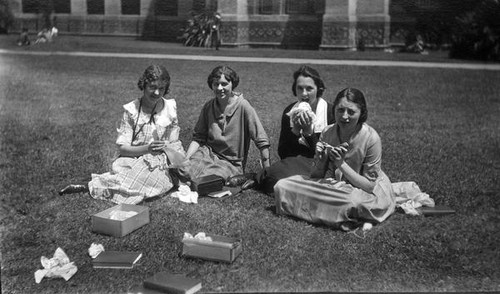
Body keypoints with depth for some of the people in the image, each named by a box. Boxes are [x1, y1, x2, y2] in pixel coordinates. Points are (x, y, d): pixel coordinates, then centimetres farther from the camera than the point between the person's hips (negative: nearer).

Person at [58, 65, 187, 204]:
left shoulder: (170, 108, 3)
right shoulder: (131, 110, -2)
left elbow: (173, 144, 9)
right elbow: (122, 147, -5)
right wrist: (146, 149, -22)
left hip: (161, 164, 1)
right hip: (133, 159, -1)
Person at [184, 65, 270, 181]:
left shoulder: (243, 106, -12)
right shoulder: (208, 107, 3)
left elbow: (262, 142, -11)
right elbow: (198, 138, 6)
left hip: (231, 163, -4)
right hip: (208, 153, 4)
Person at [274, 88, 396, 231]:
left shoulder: (371, 138, -18)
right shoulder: (327, 132, -5)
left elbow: (369, 186, -17)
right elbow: (317, 177, 1)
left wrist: (341, 164, -24)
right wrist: (321, 160, -21)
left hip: (368, 192, -5)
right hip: (333, 185, 5)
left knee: (355, 201, -44)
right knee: (282, 187, -12)